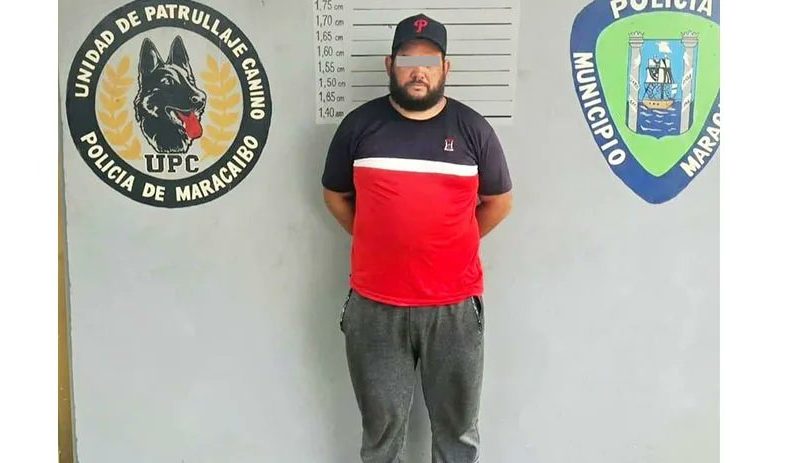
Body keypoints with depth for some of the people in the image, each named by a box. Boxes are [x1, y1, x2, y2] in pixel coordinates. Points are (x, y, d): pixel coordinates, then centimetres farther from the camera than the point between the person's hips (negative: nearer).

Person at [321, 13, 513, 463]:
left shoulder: (473, 129, 0)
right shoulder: (360, 125, 0)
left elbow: (499, 201, 11)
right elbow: (336, 195, 12)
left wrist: (455, 245, 8)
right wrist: (377, 242, 8)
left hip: (454, 304, 0)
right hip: (375, 305, 0)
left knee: (458, 421, 15)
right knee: (382, 420, 15)